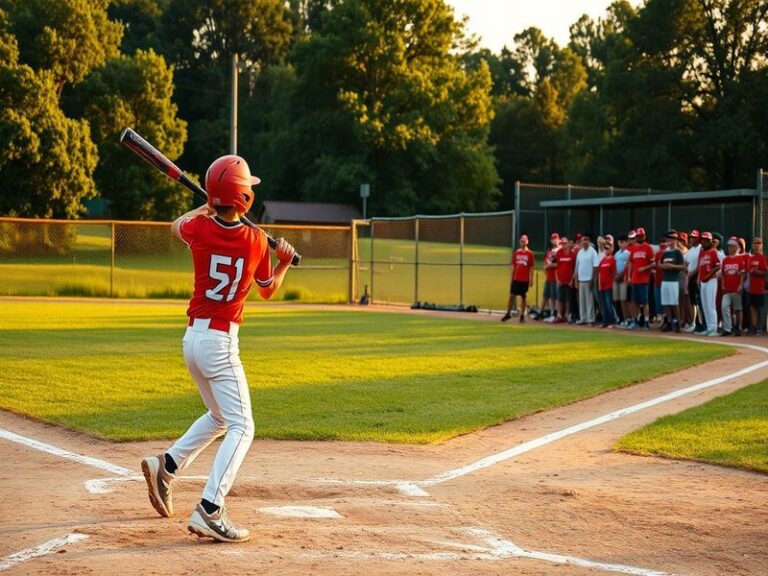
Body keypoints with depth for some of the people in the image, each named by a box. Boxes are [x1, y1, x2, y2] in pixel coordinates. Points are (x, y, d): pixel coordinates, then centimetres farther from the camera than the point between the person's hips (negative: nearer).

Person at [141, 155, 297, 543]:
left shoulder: (200, 229, -4)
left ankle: (167, 466, 17)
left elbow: (176, 225, 24)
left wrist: (206, 207, 34)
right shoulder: (256, 241, -9)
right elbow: (268, 290, 9)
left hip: (192, 337, 6)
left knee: (219, 416, 25)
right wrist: (284, 262, 23)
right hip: (221, 341, -6)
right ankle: (209, 511, -20)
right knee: (241, 426, -6)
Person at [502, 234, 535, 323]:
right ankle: (508, 313, 13)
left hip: (525, 280, -3)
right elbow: (513, 266, 11)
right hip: (516, 279, 3)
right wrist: (512, 278, 8)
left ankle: (522, 315, 9)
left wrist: (531, 279, -7)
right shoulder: (516, 253, 7)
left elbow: (531, 268, -2)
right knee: (512, 295, 3)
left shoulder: (530, 254, -2)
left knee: (523, 297, 3)